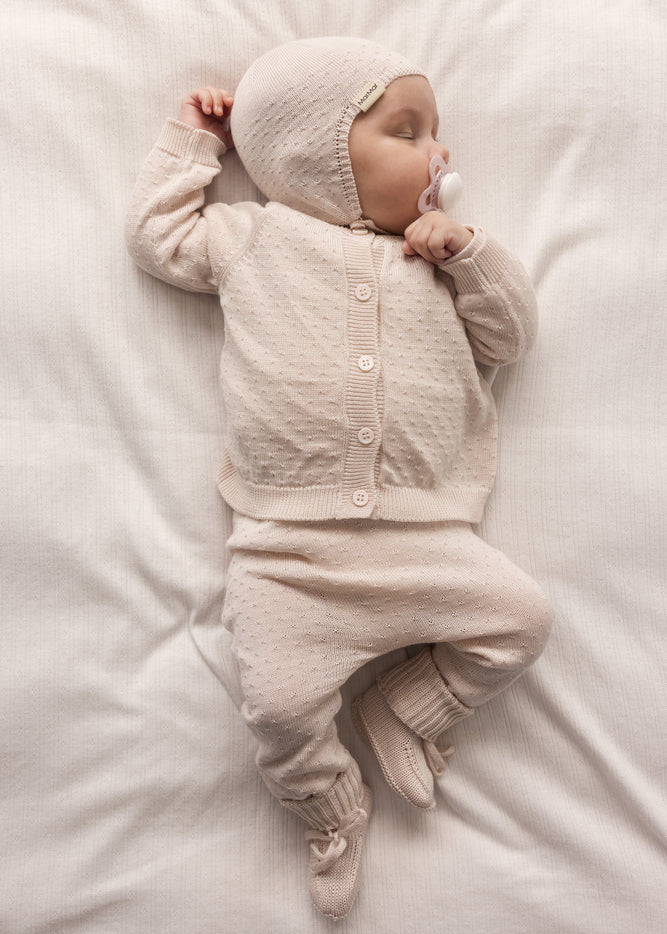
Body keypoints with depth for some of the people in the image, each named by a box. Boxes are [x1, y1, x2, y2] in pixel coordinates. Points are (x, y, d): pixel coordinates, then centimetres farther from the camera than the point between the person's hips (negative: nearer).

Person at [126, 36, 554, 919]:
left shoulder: (437, 255, 17)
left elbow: (510, 337, 14)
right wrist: (193, 143, 22)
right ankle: (331, 806, 20)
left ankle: (401, 712, 17)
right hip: (286, 546, -2)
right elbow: (158, 231, 20)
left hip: (424, 538, 3)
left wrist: (468, 250, 2)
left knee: (525, 617, -4)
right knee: (280, 700, -14)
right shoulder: (255, 236, 12)